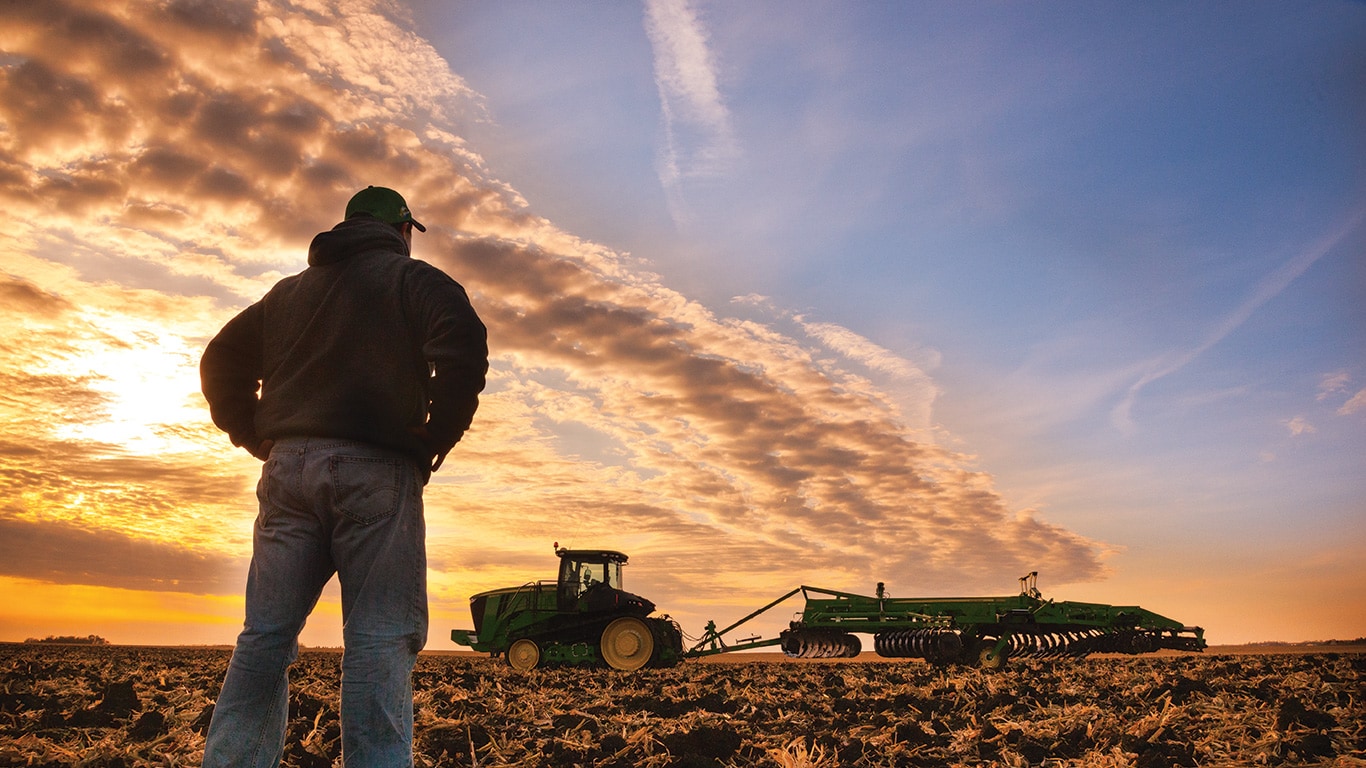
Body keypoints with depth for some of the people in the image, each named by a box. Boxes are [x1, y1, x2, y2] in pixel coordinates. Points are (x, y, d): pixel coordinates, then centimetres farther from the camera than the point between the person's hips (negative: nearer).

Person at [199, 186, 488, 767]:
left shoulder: (289, 291, 25)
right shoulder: (412, 278, 7)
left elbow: (221, 360, 25)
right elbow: (463, 344, -12)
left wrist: (256, 436, 18)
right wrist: (437, 437, -7)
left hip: (288, 467, 5)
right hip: (374, 468, -5)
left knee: (265, 636, 7)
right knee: (380, 638, -7)